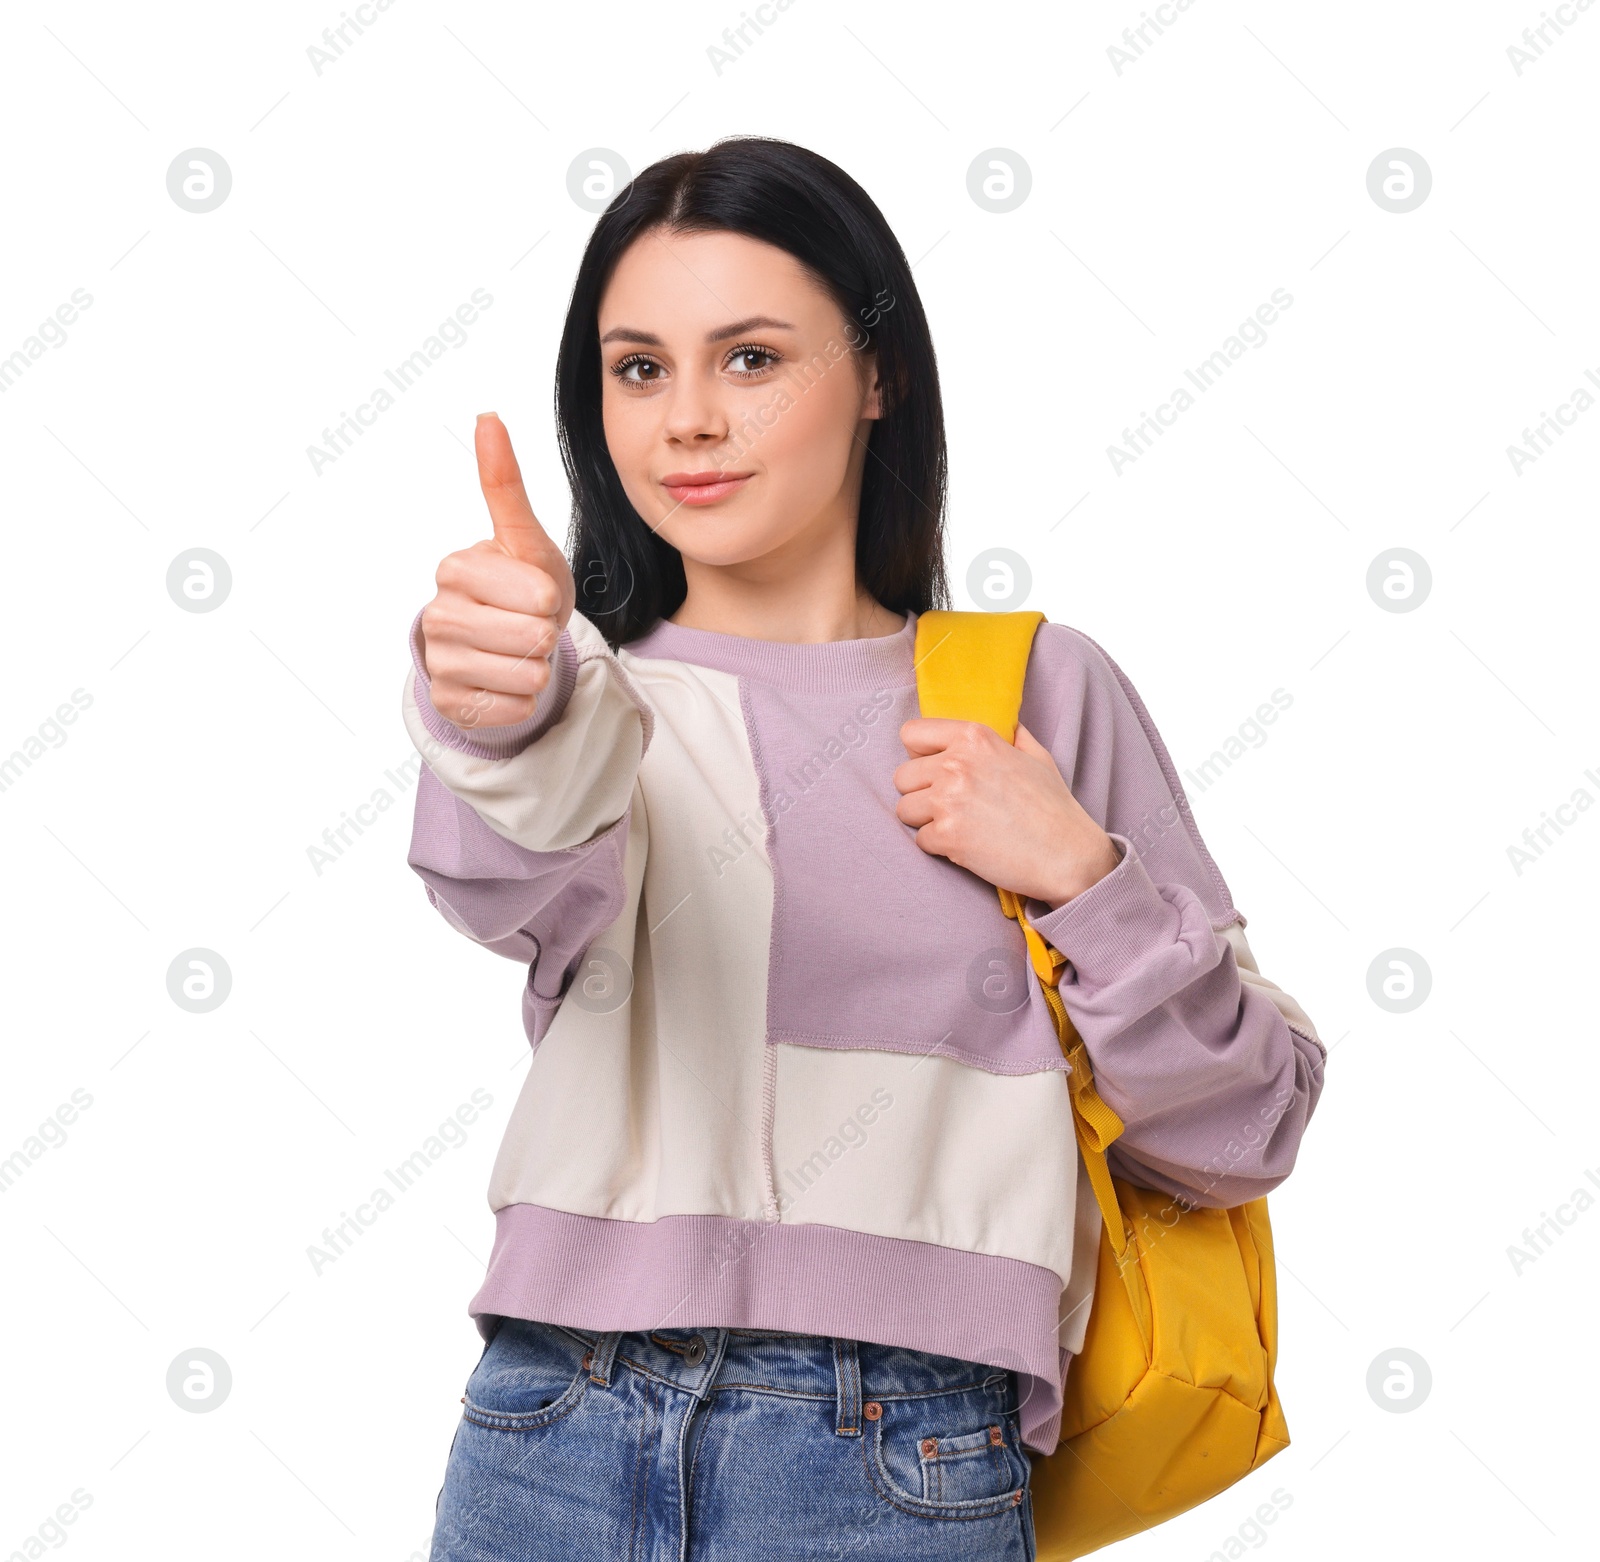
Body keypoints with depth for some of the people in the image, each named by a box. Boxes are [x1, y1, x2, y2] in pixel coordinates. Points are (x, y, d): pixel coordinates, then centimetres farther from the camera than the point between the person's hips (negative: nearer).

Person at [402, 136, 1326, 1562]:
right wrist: (508, 708, -41)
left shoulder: (1040, 693, 2)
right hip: (550, 1434, 2)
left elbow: (1242, 1138, 4)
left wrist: (1084, 880, -11)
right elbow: (530, 881, -21)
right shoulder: (600, 681, 4)